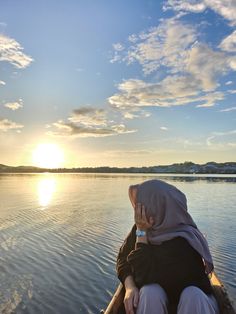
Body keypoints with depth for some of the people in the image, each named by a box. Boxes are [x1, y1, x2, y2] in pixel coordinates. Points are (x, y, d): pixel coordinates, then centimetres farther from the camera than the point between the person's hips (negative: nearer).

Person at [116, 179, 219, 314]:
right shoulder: (142, 228, -13)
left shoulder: (182, 242, -31)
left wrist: (142, 232, -33)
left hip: (193, 296, -3)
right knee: (150, 292, -31)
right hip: (154, 297, 3)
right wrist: (129, 286, -26)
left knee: (193, 296, -36)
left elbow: (145, 278, -30)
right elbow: (123, 258, -7)